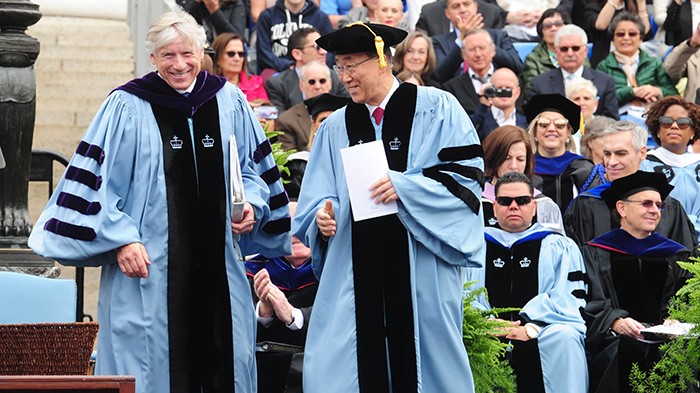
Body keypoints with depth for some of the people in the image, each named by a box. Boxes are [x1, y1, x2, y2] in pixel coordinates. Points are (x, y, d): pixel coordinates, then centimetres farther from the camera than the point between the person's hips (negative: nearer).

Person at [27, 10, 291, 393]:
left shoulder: (230, 103, 7)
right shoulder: (127, 108, -3)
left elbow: (254, 168, 17)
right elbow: (100, 179, -3)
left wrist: (252, 204, -2)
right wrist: (121, 238, -12)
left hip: (217, 258, 3)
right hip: (150, 262, -3)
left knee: (222, 359, 5)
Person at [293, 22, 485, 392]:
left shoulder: (436, 109, 1)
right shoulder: (335, 128, 13)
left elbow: (468, 173, -6)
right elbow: (317, 198, 13)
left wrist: (406, 187, -17)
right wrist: (323, 213, -10)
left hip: (421, 271, -3)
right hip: (355, 272, 3)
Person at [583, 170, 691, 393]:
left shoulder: (675, 256, 21)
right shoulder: (596, 254, 12)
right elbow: (592, 305, 1)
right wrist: (616, 322, -20)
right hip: (615, 339, -2)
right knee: (629, 351, -37)